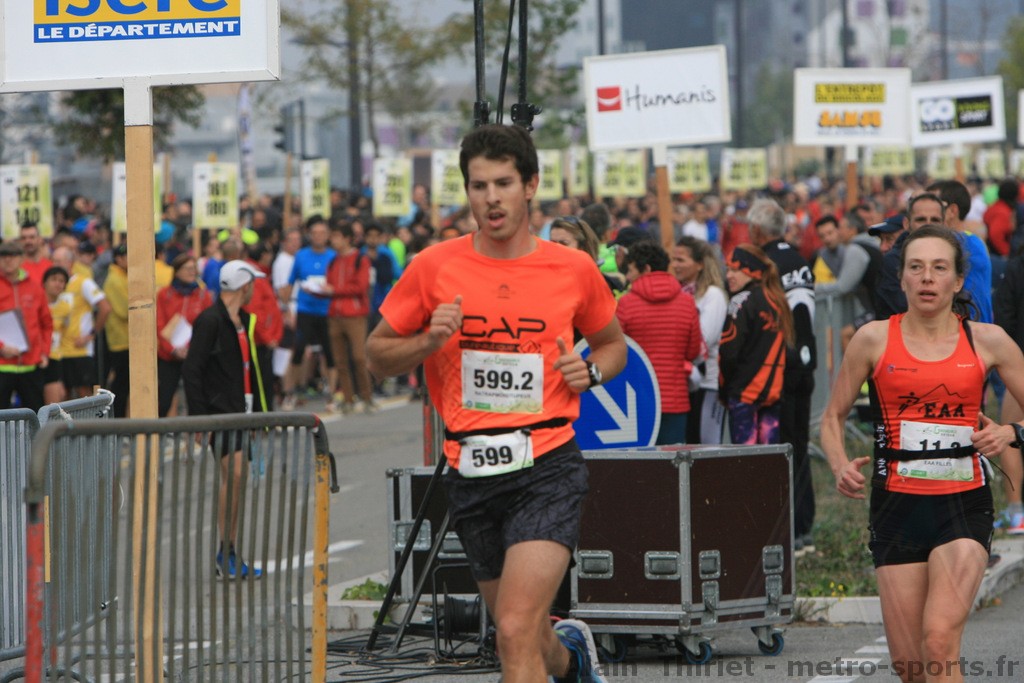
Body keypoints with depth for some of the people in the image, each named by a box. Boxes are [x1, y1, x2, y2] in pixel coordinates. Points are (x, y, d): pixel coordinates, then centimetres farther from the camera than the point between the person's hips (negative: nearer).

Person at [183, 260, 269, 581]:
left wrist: (258, 411, 20)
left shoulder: (244, 321, 16)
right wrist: (198, 416, -18)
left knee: (237, 477, 9)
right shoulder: (210, 321, -11)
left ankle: (231, 558, 14)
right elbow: (191, 370, -14)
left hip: (241, 408, 9)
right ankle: (227, 554, -14)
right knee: (233, 472, -17)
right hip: (219, 409, -9)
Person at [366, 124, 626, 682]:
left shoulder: (574, 269, 2)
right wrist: (430, 341, -10)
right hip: (471, 474, 3)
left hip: (547, 468, -3)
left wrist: (589, 370, -3)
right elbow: (377, 355, 9)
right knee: (523, 636, 17)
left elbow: (612, 343, 19)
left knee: (516, 632, -19)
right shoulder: (434, 268, 1)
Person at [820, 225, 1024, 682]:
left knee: (940, 641, -20)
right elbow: (833, 417, 11)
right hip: (896, 506, 1)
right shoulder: (874, 339, 3)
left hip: (963, 505, -1)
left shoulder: (987, 341, 3)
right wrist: (840, 466, -8)